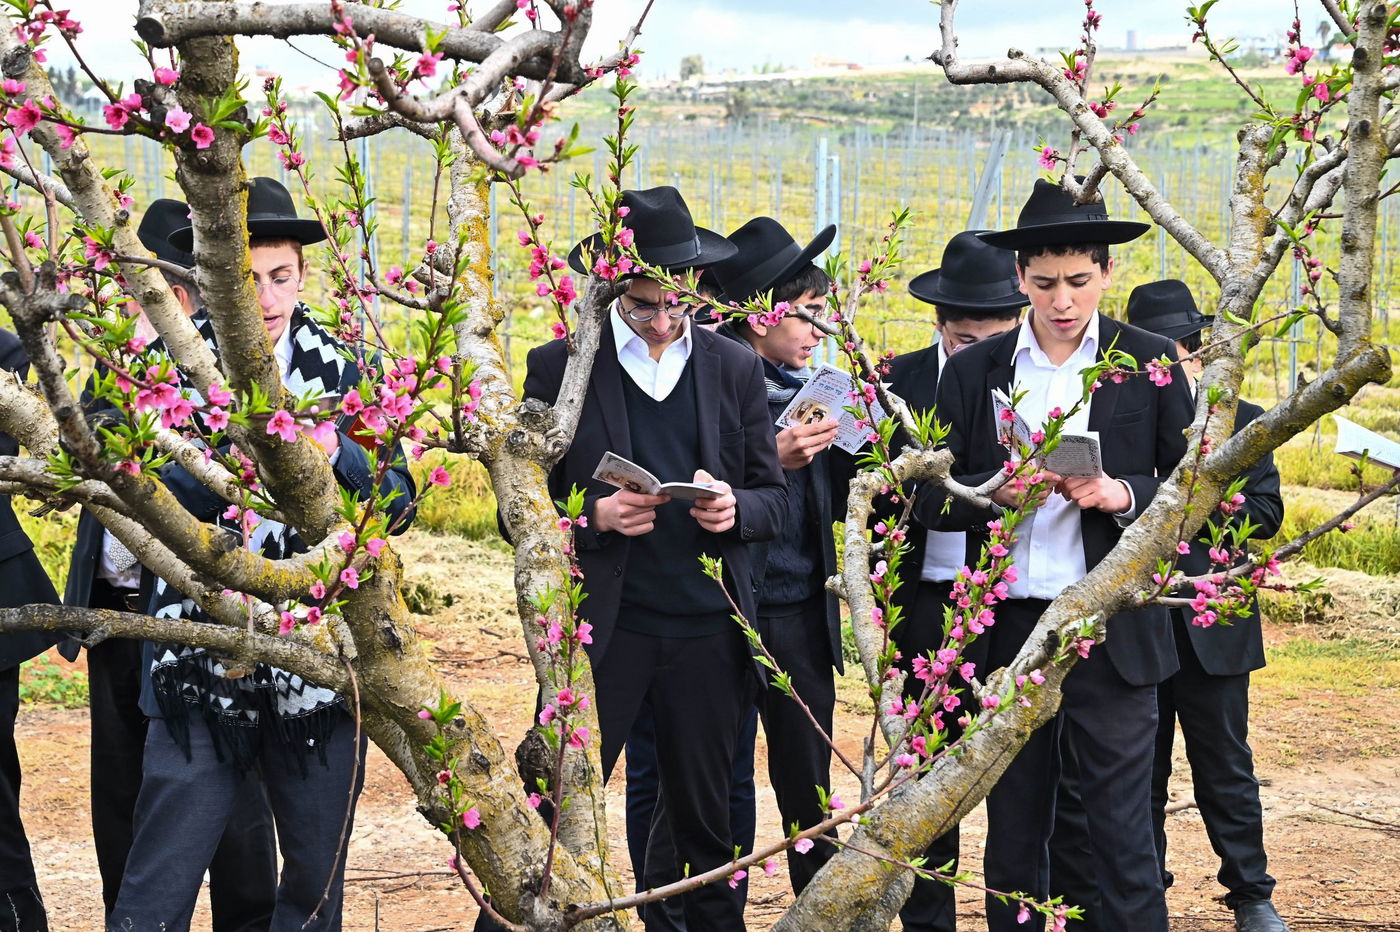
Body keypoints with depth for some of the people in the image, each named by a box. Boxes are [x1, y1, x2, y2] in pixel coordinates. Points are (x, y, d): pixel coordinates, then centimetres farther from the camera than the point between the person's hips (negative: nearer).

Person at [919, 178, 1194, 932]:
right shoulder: (972, 372, 7)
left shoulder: (1151, 363, 3)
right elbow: (931, 500, 6)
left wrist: (1123, 495, -15)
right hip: (1008, 627, 2)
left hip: (1112, 634, -2)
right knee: (1012, 832, 10)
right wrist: (996, 493, -14)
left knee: (1124, 834, -3)